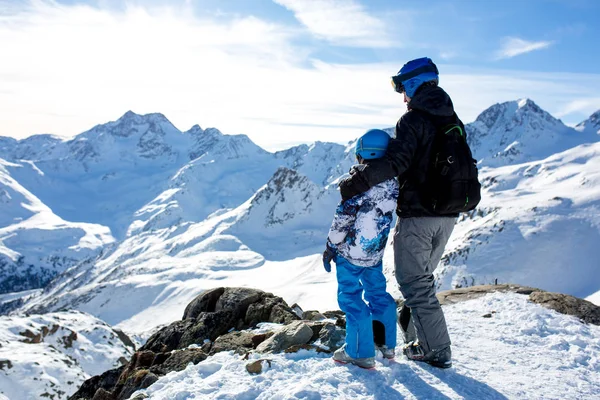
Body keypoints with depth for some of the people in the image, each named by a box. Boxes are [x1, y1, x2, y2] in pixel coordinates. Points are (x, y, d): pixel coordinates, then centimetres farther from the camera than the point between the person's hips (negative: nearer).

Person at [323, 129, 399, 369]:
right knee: (378, 293, 21)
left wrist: (330, 247, -8)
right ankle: (387, 344, 31)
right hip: (376, 253, 7)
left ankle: (360, 353, 8)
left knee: (350, 297, 4)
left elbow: (344, 215, -17)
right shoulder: (393, 181, 2)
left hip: (351, 251, -7)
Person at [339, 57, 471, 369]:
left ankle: (438, 351, 9)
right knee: (421, 277, 21)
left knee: (415, 282, 3)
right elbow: (467, 168, 21)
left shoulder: (414, 120, -13)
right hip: (447, 216, 8)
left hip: (417, 215, -8)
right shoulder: (453, 122, 13)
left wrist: (357, 182, -24)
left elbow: (396, 161, -27)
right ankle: (418, 339, 29)